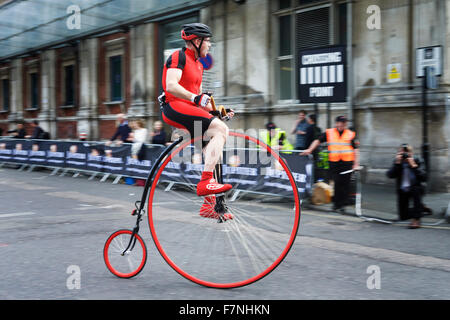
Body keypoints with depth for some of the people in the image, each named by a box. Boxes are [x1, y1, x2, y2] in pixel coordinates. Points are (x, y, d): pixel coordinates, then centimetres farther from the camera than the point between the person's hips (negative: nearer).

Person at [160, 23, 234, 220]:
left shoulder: (198, 64, 25)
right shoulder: (179, 57, -4)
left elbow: (199, 96, 24)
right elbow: (171, 86, -19)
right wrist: (195, 98, -30)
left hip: (189, 110, 9)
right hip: (174, 107, -9)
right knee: (220, 129, -23)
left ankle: (209, 202, 4)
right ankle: (205, 182, -30)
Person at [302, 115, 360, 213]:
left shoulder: (351, 134, 7)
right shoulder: (328, 133, 8)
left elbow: (355, 150, 7)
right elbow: (318, 141, 13)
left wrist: (356, 164, 1)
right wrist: (309, 150, 1)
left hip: (347, 162, 0)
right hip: (334, 162, 0)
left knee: (345, 184, 0)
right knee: (336, 183, -4)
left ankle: (341, 205, 9)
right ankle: (336, 202, 12)